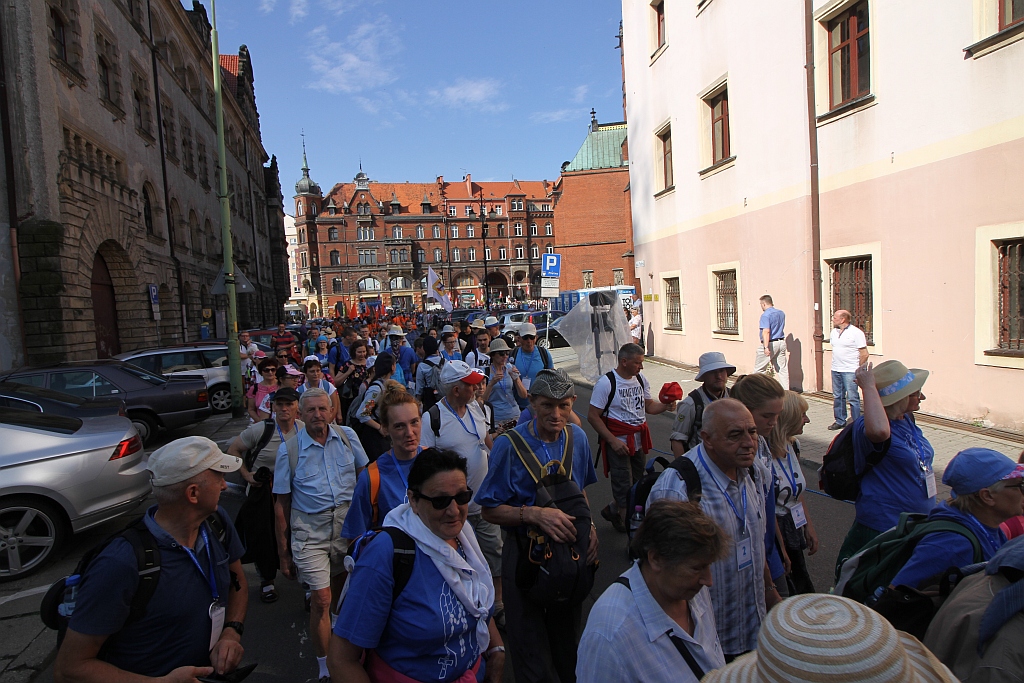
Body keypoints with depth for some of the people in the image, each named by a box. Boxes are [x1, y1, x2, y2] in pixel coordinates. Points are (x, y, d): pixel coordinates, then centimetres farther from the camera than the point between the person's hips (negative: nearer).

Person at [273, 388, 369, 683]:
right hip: (310, 533, -2)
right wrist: (284, 552, 0)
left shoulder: (347, 436, -1)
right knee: (320, 599, -3)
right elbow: (281, 502, -1)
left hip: (349, 525, 2)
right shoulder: (289, 450, -5)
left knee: (342, 584, 19)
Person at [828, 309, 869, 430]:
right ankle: (840, 421, 21)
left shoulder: (856, 332, -9)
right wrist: (836, 363, 14)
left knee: (852, 398, -3)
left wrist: (858, 369, -5)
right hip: (835, 370, 7)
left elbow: (864, 354, -8)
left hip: (850, 371, -7)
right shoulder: (833, 332, 11)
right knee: (837, 397, 11)